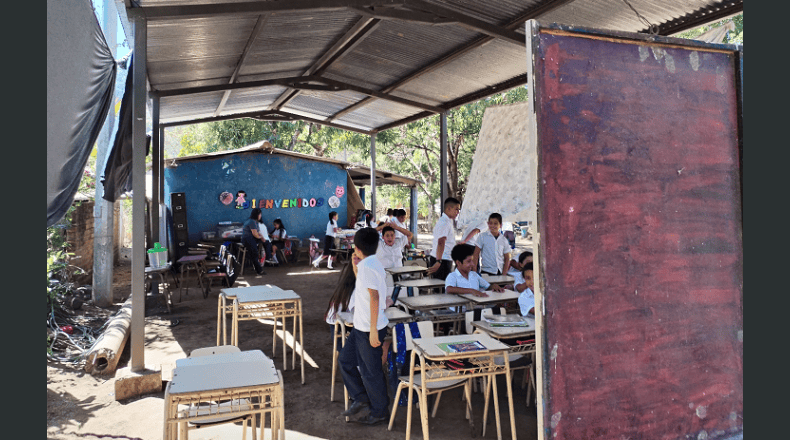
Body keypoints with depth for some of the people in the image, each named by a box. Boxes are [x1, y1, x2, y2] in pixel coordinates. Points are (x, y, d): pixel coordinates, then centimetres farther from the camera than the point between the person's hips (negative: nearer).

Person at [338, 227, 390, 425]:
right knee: (346, 360, 19)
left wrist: (373, 330, -26)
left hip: (369, 329, -10)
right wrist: (356, 268, 11)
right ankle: (361, 398, 30)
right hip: (361, 326, 10)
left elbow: (374, 297, -27)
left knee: (370, 371, 5)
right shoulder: (372, 263, 8)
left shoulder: (367, 266, -22)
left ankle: (379, 412, 21)